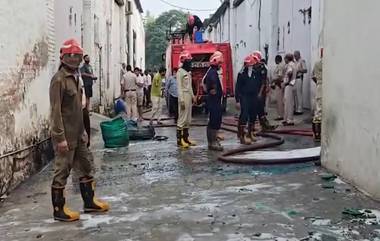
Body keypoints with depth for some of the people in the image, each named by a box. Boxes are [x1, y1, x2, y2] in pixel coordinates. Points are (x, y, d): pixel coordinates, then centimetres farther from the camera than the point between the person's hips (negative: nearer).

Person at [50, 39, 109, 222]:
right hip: (65, 136, -9)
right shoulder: (59, 79, -14)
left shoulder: (75, 77, 13)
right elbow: (56, 110, -19)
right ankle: (59, 210, 12)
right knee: (62, 172, 1)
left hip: (78, 134, 9)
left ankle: (90, 202, 28)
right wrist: (60, 137, -21)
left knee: (85, 167, 15)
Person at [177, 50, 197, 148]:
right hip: (184, 97, -9)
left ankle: (185, 138, 16)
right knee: (182, 118, -8)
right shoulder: (180, 72, -9)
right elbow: (179, 87, -14)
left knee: (188, 119, 10)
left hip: (189, 96, 9)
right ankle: (179, 140, -5)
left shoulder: (188, 72, 18)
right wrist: (181, 100, -19)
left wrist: (193, 96, 15)